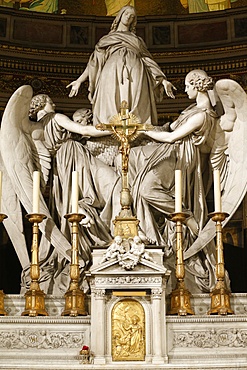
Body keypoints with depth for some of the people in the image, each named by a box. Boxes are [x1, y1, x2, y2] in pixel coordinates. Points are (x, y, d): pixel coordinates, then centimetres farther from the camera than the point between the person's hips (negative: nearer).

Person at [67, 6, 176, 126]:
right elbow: (95, 61, 21)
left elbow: (148, 60, 23)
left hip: (135, 74, 1)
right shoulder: (107, 39, 28)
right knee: (111, 111, -19)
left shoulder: (137, 40, 32)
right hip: (113, 75, -1)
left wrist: (163, 80, 9)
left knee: (137, 112, -18)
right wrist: (79, 80, 9)